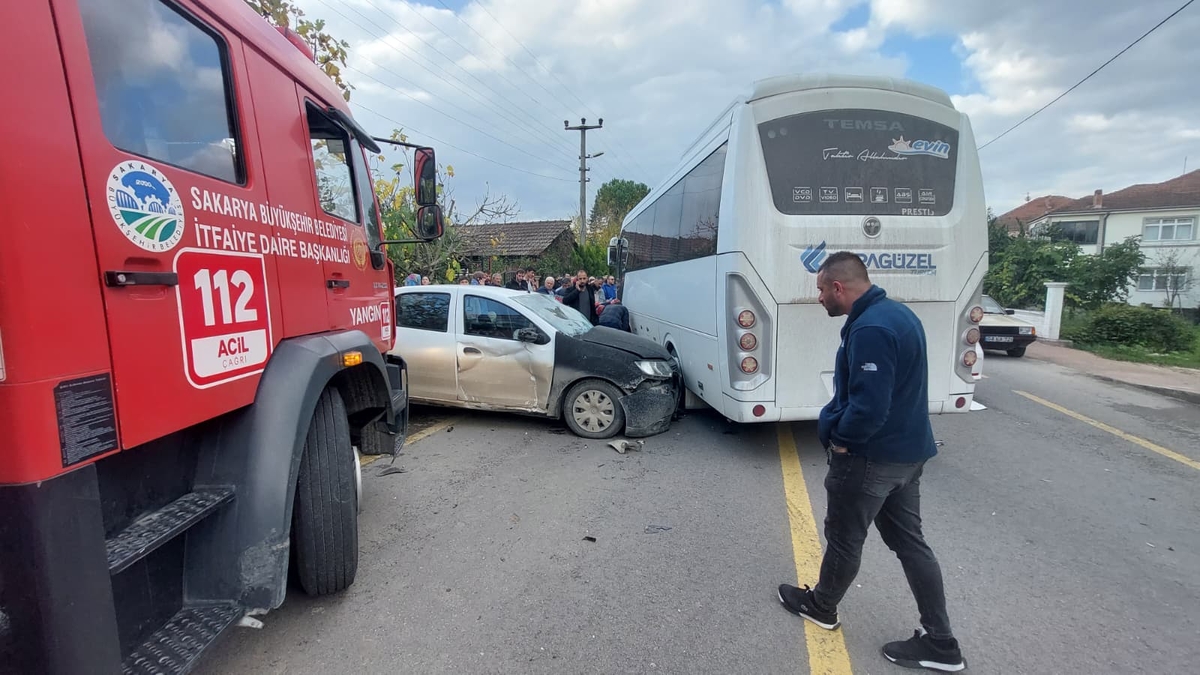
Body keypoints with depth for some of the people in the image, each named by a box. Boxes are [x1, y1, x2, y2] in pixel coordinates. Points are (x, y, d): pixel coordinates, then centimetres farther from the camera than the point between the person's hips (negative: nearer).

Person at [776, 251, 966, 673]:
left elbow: (869, 405, -31)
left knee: (844, 537, 12)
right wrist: (836, 421, 10)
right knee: (909, 541, 18)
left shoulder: (869, 328, -26)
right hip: (907, 451, 10)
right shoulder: (896, 313, 8)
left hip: (872, 456, -10)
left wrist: (840, 441, -14)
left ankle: (821, 606, 35)